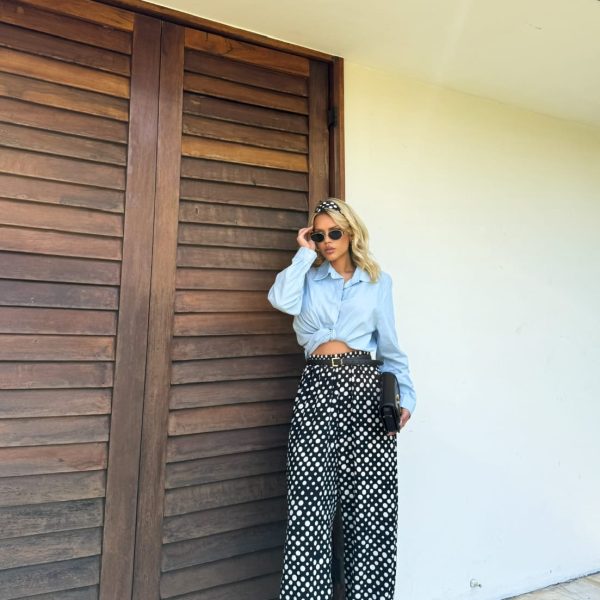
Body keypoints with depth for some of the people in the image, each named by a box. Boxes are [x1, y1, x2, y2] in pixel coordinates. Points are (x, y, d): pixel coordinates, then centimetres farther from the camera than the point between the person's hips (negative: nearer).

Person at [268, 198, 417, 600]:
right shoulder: (309, 277, 12)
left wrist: (406, 394, 3)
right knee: (311, 496, -2)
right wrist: (305, 253, 1)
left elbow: (390, 345, 13)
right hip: (317, 384, 0)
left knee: (370, 497, 3)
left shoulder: (378, 281, 13)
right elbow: (281, 299, -11)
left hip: (365, 385, 1)